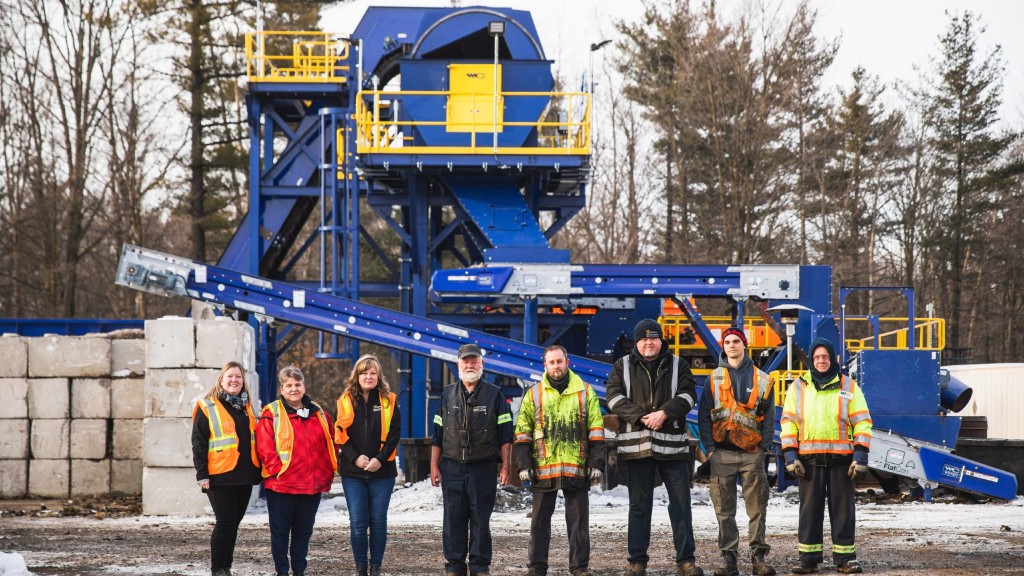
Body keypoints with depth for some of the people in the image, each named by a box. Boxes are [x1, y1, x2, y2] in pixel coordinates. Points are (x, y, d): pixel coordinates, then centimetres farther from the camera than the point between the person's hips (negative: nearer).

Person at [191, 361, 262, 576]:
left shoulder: (247, 407, 16)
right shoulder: (207, 407, -2)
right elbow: (198, 443, -5)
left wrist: (258, 470, 15)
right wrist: (202, 474, -11)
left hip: (244, 476, 6)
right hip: (220, 476, -6)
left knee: (233, 522, 9)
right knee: (225, 521, -8)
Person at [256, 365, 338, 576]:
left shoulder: (318, 414, 11)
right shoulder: (272, 414, -4)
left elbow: (330, 443, 16)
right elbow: (264, 447, -11)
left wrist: (327, 472, 6)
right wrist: (278, 470, -17)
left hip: (312, 485, 4)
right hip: (281, 485, -4)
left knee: (304, 530, 12)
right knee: (280, 530, 3)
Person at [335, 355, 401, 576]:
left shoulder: (388, 401, 5)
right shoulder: (345, 401, 5)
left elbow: (394, 434, 0)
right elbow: (340, 435, 1)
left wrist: (380, 459, -12)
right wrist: (356, 457, -12)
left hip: (382, 471, 0)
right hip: (353, 472, 0)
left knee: (378, 521, 3)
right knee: (358, 522, -2)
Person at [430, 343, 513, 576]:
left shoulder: (494, 395, 4)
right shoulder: (447, 395, 11)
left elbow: (505, 435, 2)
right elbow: (437, 435, 13)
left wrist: (506, 466, -4)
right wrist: (434, 466, 7)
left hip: (483, 469, -2)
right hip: (452, 468, 2)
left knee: (481, 521, 2)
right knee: (453, 521, 2)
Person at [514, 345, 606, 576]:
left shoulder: (585, 392, 7)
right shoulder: (534, 394, 8)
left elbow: (596, 431, 6)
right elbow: (522, 433, 8)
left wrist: (596, 463, -1)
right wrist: (524, 465, -1)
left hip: (577, 469, 0)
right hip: (543, 468, 1)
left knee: (579, 520, 3)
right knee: (540, 520, 5)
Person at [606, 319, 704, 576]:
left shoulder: (677, 365, 9)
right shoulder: (623, 366, 9)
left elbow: (687, 394, -2)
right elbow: (614, 396, -3)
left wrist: (664, 413, -18)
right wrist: (641, 417, -16)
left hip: (672, 444, 0)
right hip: (636, 445, 0)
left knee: (681, 503, -1)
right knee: (639, 505, 4)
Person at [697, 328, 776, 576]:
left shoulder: (761, 380, 8)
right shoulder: (714, 379, 10)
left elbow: (769, 416, 7)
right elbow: (704, 415, 6)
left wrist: (764, 446, -4)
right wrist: (709, 447, -3)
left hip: (752, 453, -1)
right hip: (722, 453, 1)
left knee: (757, 508, -1)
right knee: (724, 509, 1)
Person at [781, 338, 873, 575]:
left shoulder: (849, 387, 8)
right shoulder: (798, 387, 10)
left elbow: (862, 422, 5)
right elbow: (788, 422, 8)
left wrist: (861, 455, -5)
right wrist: (790, 455, -2)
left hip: (841, 458, -1)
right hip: (809, 459, 1)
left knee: (843, 509, 1)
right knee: (810, 510, 3)